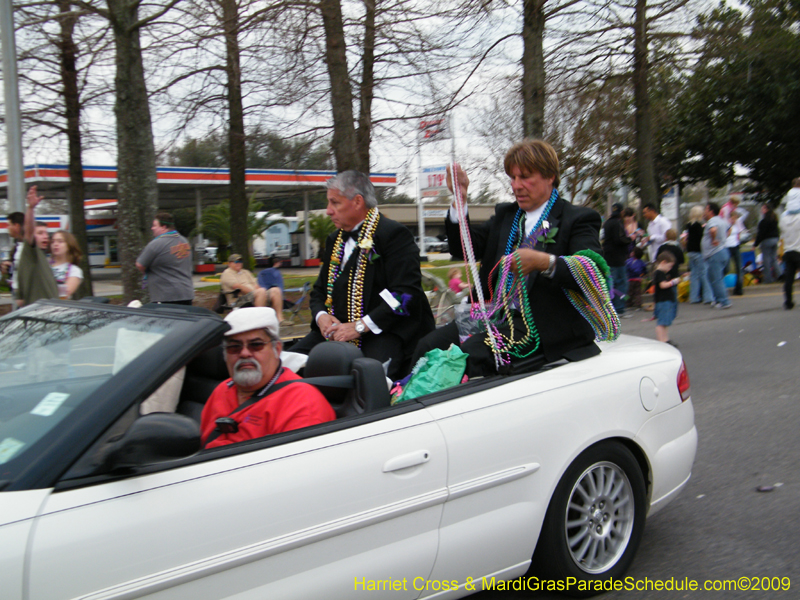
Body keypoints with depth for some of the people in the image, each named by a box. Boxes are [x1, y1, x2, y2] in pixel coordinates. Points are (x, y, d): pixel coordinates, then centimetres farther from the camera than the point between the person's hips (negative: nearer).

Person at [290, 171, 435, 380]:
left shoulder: (394, 234, -7)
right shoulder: (334, 241, 20)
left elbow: (406, 293, -17)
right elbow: (319, 289, 25)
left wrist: (360, 327, -20)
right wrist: (321, 316, 0)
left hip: (383, 331, -7)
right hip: (336, 330, 7)